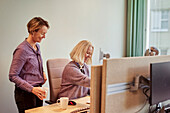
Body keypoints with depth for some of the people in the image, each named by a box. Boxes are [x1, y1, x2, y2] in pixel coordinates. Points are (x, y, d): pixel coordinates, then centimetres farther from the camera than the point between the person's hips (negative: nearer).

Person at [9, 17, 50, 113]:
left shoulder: (37, 46, 9)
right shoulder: (22, 50, -17)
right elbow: (13, 76, -18)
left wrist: (42, 73, 6)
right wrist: (32, 89, -25)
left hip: (37, 92, 8)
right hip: (26, 94, -8)